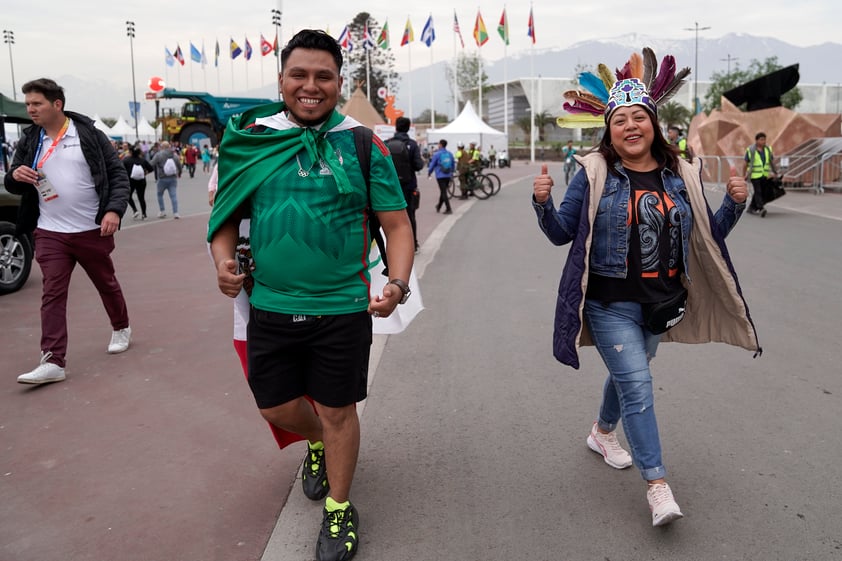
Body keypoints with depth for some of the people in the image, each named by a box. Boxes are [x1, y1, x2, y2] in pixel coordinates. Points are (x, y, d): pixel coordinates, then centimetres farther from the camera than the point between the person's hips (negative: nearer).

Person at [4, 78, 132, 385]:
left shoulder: (89, 134, -5)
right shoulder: (29, 141, 6)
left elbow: (118, 174, -6)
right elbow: (12, 184, 12)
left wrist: (114, 210, -20)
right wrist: (15, 176, -13)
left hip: (92, 230, -2)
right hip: (50, 233, 2)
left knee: (106, 284, 15)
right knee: (52, 295, -4)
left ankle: (121, 329, 39)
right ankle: (53, 362, -5)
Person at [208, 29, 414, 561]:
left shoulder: (362, 144, -5)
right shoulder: (251, 137, 2)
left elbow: (397, 224, -4)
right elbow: (227, 212, 11)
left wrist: (397, 284, -20)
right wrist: (224, 259, -8)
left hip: (342, 309, -3)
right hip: (269, 307, 3)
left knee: (338, 412, 9)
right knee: (278, 407, 16)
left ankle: (339, 510, 33)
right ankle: (317, 444, 52)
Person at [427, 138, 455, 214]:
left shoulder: (437, 154, -9)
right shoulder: (450, 154, 6)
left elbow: (432, 164, -3)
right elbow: (453, 164, 15)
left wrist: (429, 173, 14)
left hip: (440, 176, -5)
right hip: (448, 176, 5)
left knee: (444, 192, -4)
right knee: (443, 191, 18)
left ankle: (448, 209, -12)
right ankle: (439, 207, 33)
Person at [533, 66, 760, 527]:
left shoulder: (680, 177, 3)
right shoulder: (595, 174, -7)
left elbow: (709, 237, 9)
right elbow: (561, 233, -5)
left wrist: (735, 203, -7)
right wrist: (542, 203, -23)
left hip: (661, 302, 5)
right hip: (611, 303, -4)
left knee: (627, 374, 22)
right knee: (637, 385, -10)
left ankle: (602, 433, 49)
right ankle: (657, 485, 0)